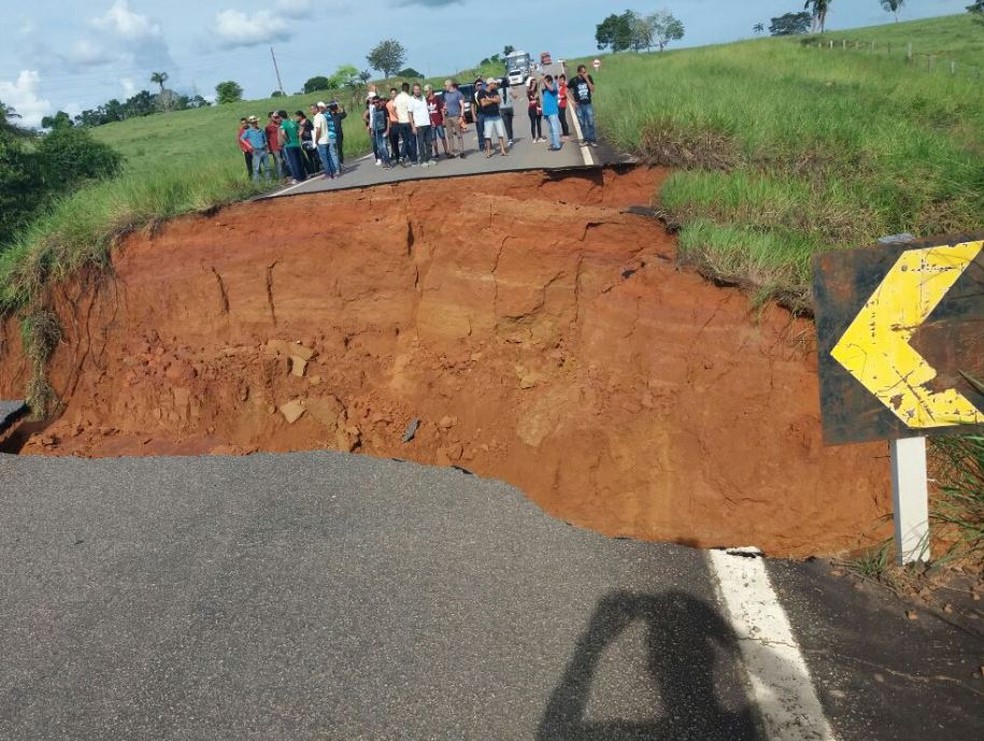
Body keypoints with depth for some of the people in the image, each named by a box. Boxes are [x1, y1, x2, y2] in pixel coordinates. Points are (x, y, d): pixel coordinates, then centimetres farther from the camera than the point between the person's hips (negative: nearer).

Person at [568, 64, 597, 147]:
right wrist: (573, 101, -4)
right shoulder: (574, 80, -5)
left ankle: (592, 140, 3)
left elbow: (592, 90, -8)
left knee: (591, 123, -3)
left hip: (588, 104, 1)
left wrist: (586, 79, -15)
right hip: (579, 106, -1)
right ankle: (585, 139, 15)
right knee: (582, 124, 4)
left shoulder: (589, 77, 0)